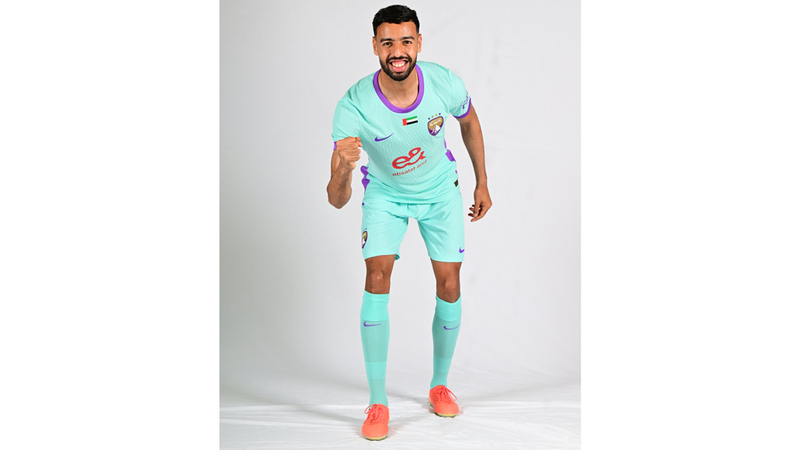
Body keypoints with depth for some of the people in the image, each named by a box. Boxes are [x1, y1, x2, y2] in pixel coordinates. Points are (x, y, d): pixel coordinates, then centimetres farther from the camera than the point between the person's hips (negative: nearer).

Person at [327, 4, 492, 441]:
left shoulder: (444, 83, -26)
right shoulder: (353, 107, -32)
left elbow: (469, 122, 1)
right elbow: (336, 200, -34)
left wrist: (482, 183, 6)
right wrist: (343, 168, -56)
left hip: (440, 191, 2)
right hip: (384, 193, -1)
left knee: (449, 286, -1)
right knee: (377, 277, -17)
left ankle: (440, 384, 22)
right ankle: (377, 402, -6)